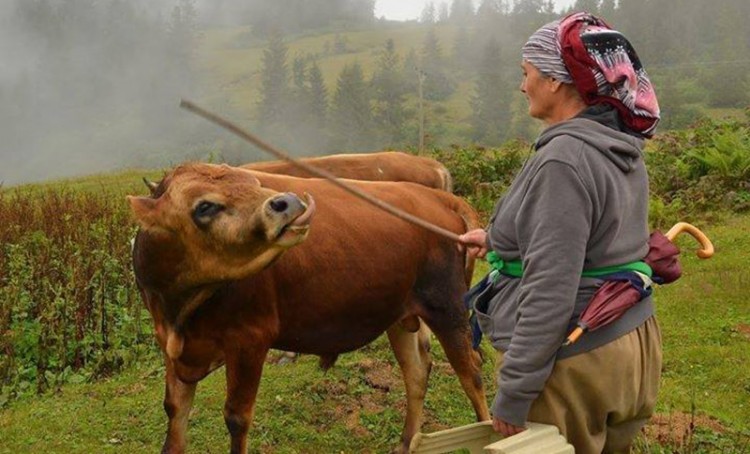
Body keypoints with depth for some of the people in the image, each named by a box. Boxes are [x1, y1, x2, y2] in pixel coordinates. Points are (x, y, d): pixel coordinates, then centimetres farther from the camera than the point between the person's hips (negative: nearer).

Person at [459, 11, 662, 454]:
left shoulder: (564, 158, -22)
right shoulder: (621, 147, 6)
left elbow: (550, 291, -25)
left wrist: (512, 394, -19)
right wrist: (496, 237, 32)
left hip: (577, 365, -9)